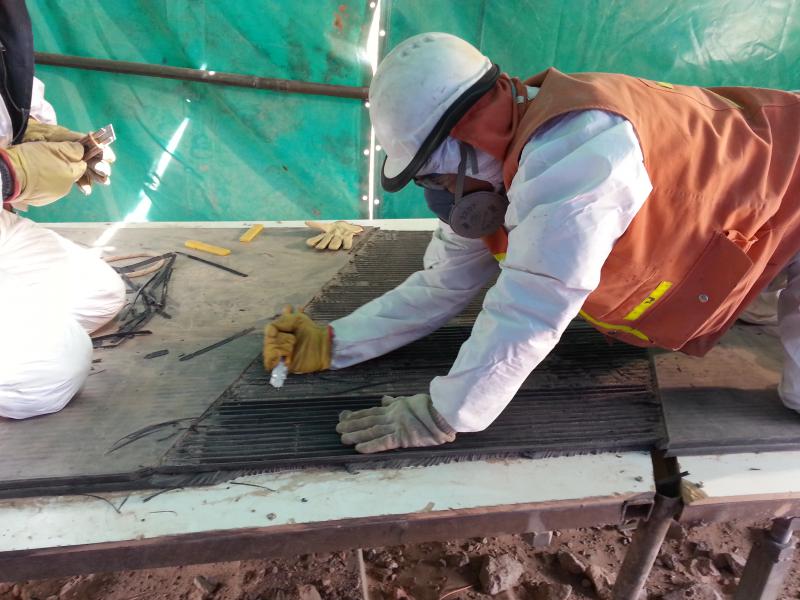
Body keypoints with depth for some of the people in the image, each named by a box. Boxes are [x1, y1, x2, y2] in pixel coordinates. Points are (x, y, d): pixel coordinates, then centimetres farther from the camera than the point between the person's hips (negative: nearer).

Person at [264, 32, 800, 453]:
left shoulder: (571, 150, -43)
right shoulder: (491, 173, -13)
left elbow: (527, 315, -41)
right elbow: (439, 287, -9)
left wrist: (441, 416, -31)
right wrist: (332, 344, -13)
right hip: (712, 233, 6)